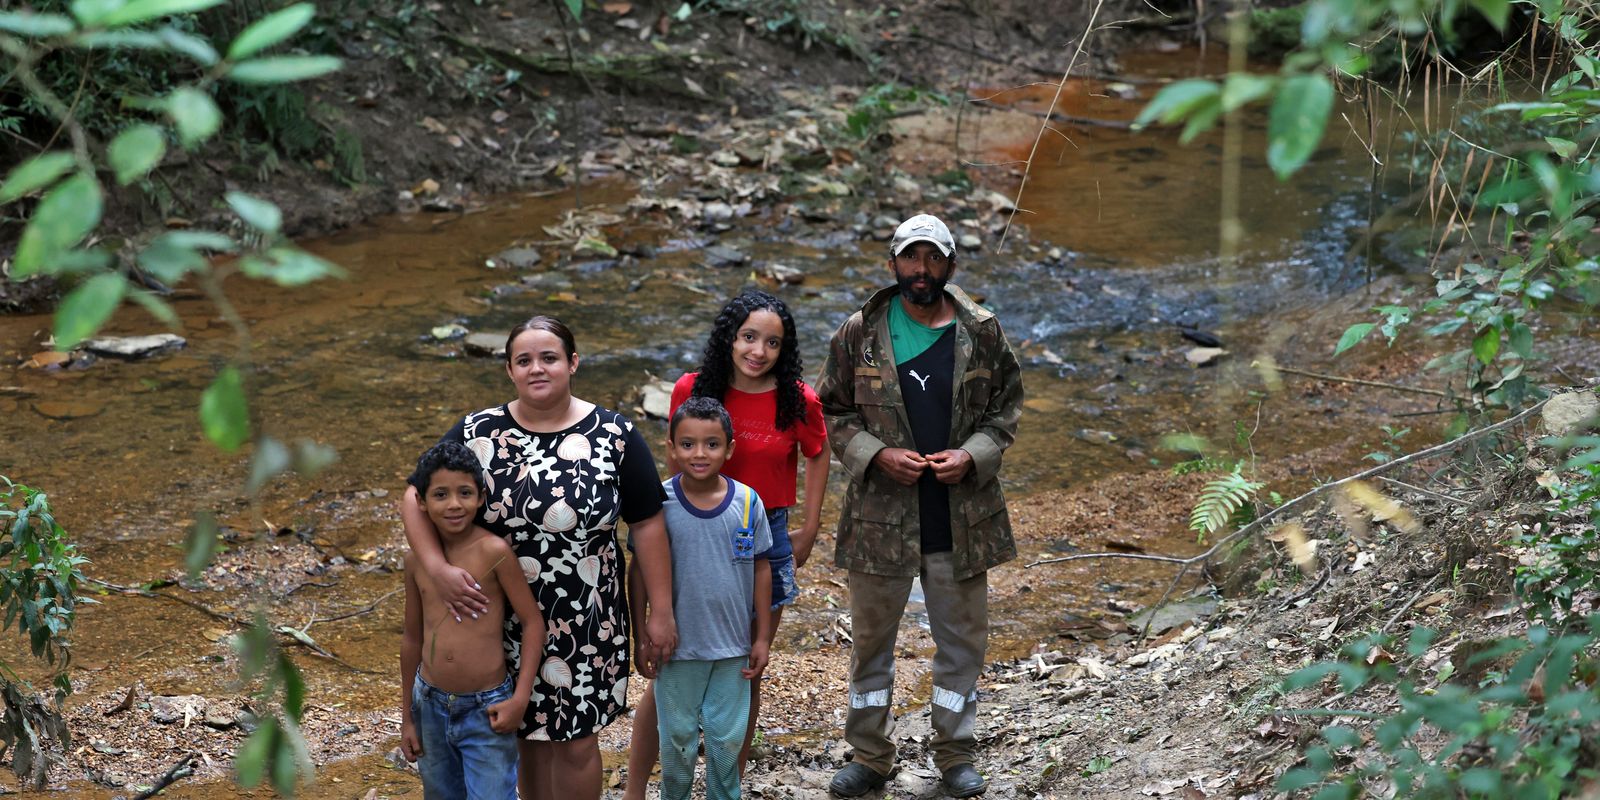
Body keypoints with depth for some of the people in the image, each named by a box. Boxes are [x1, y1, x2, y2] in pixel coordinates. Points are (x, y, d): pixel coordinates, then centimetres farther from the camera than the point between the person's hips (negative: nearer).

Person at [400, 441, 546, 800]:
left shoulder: (494, 551, -15)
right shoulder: (416, 559, 1)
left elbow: (533, 622, -10)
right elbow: (413, 639, 11)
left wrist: (521, 698, -15)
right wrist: (407, 717, 15)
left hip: (487, 710, -5)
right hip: (431, 706, 5)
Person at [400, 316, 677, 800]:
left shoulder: (615, 436, -7)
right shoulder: (477, 434, -4)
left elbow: (646, 525, -4)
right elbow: (417, 499, -3)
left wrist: (661, 613, -4)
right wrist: (437, 568, -20)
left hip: (587, 620, -1)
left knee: (576, 741, 6)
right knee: (530, 734, 15)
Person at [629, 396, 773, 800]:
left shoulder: (747, 502, -7)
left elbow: (761, 570, 2)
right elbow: (639, 574, -4)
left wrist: (762, 638, 4)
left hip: (733, 646, 1)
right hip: (677, 646, -1)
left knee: (728, 737, 13)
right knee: (677, 737, 13)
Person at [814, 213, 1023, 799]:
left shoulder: (982, 332, -2)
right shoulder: (859, 333, -4)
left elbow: (1007, 406, 7)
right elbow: (831, 412, 2)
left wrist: (973, 455, -11)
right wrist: (877, 455, -14)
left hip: (962, 519, 1)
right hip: (881, 516, 0)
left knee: (962, 639, 11)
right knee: (871, 637, 11)